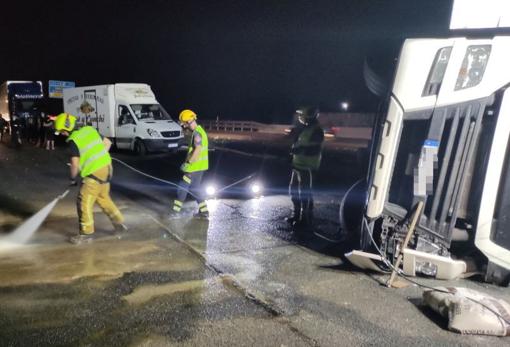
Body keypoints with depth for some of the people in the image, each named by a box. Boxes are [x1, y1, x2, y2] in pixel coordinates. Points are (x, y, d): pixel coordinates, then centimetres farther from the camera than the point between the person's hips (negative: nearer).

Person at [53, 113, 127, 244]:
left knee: (84, 203, 3)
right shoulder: (90, 129, 8)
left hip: (94, 173, -8)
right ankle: (119, 224, 27)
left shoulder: (73, 140, -13)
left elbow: (75, 164, -15)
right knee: (104, 198, 23)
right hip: (106, 167, 8)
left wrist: (73, 179, 2)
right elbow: (107, 142, 15)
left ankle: (86, 233, 11)